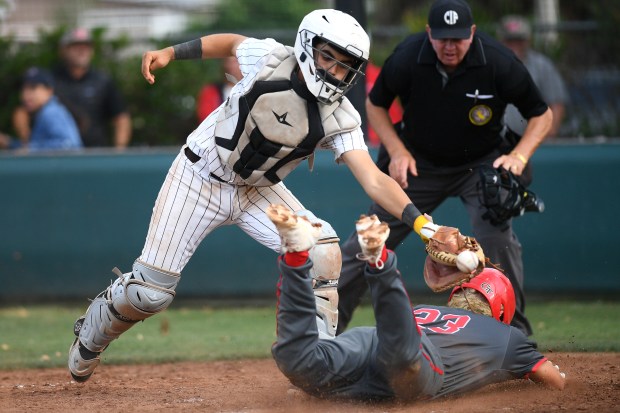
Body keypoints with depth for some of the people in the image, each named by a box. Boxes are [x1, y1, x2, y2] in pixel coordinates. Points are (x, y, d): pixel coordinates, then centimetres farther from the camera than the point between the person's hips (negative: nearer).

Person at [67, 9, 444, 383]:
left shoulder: (340, 118, -21)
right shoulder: (268, 59, -24)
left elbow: (374, 180, -32)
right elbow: (232, 42, -1)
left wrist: (420, 222, -45)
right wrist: (170, 53, -7)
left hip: (259, 191, 2)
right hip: (200, 179, -2)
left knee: (323, 251, -22)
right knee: (151, 291, -4)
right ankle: (91, 337, 28)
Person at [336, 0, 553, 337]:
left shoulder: (498, 63, -24)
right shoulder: (406, 58, -21)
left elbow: (541, 114, -11)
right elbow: (375, 104, -2)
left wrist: (519, 156, -27)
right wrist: (397, 151, -14)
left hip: (481, 163, -1)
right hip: (418, 163, 1)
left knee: (497, 237, -21)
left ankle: (515, 332, -5)